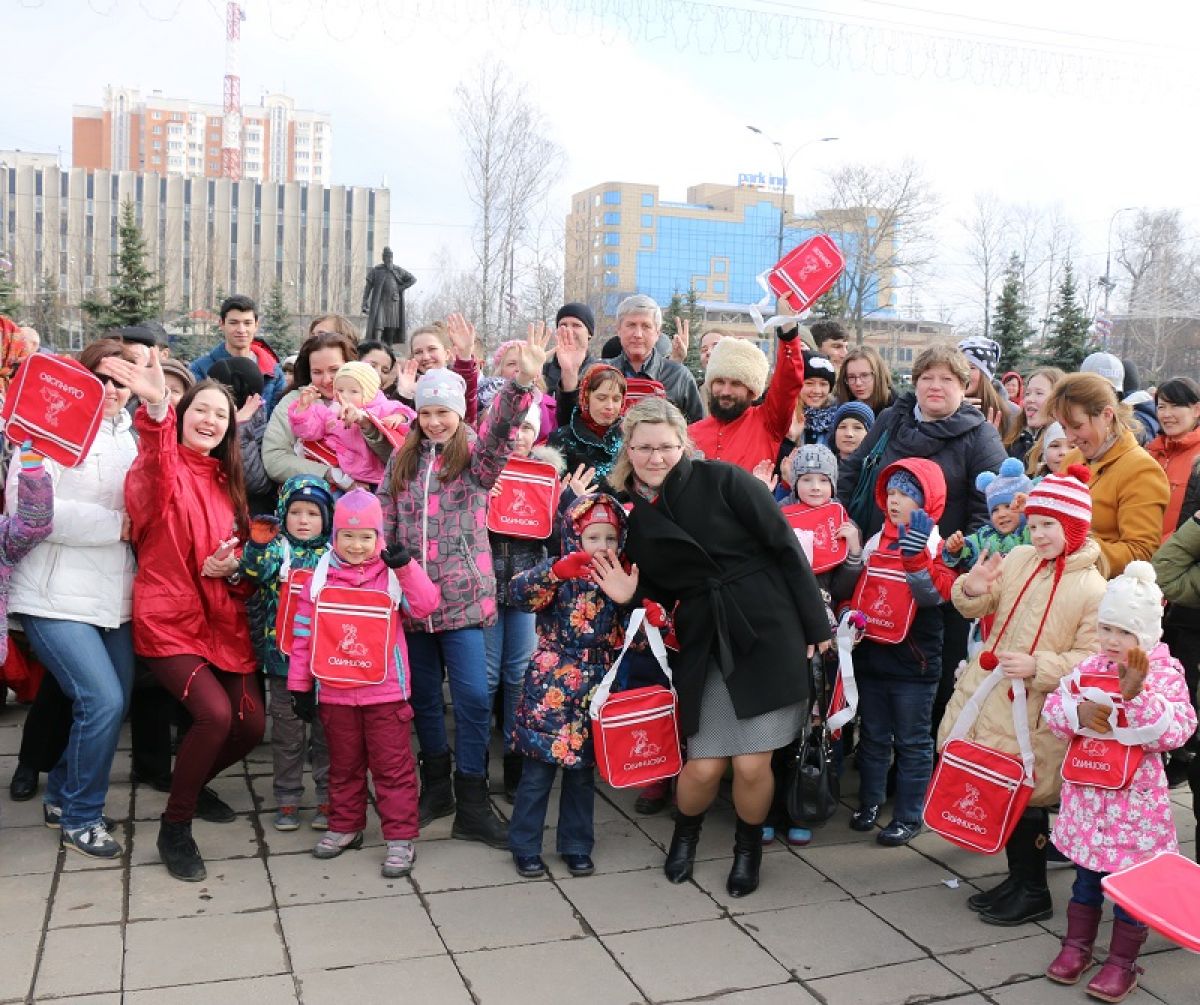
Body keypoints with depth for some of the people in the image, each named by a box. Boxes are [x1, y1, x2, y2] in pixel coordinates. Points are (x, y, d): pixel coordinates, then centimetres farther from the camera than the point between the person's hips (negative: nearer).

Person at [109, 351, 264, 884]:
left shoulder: (227, 481, 12)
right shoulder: (164, 468, -7)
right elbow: (153, 476, -34)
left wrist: (231, 564, -7)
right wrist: (155, 409, -54)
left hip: (224, 620, 7)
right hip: (169, 619, -6)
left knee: (251, 723, 1)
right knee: (215, 713, -23)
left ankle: (193, 786, 32)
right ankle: (174, 829, -1)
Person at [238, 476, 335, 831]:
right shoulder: (275, 548, 0)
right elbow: (255, 571, -19)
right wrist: (258, 543, -35)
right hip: (283, 656, 0)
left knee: (326, 730, 9)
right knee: (287, 732, 10)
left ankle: (328, 798, 20)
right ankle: (287, 800, 22)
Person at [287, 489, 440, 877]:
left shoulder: (393, 573, -3)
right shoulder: (321, 577, 0)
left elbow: (426, 605, -15)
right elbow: (303, 633, 3)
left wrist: (406, 567, -25)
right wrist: (300, 684, 4)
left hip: (385, 690, -2)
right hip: (334, 691, 3)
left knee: (393, 765, 4)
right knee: (344, 764, 18)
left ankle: (401, 837, 12)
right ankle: (345, 826, 34)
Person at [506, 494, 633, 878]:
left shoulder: (619, 580, 5)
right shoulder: (558, 571, -7)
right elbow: (517, 592, -24)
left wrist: (627, 598, -18)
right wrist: (556, 572, -41)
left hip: (593, 690, 4)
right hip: (550, 689, -4)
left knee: (582, 771, 14)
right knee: (538, 770, 3)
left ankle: (576, 846, 27)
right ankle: (525, 847, 18)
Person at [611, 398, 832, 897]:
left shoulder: (723, 480, -7)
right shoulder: (633, 518, 6)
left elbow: (785, 546, -6)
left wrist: (816, 625, -7)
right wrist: (624, 597, -9)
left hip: (767, 634, -3)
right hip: (702, 646, 3)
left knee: (751, 765, -4)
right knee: (704, 767, -1)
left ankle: (749, 848, 27)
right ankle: (685, 832, 33)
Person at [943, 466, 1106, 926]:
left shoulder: (1092, 588, -14)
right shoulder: (1018, 560, 2)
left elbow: (1090, 659, -15)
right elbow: (979, 608, 10)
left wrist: (1037, 667, -27)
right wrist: (973, 590, -12)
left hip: (1035, 715, -6)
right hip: (988, 696, 6)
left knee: (1024, 797, 3)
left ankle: (1032, 892, 24)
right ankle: (1017, 877, 34)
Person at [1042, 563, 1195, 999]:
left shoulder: (1166, 675, -11)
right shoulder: (1090, 667, 0)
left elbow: (1173, 733, -21)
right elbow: (1053, 709, 1)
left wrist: (1137, 694, -32)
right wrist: (1079, 712, -20)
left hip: (1134, 798, -4)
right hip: (1086, 792, 4)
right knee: (1086, 874, 18)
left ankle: (1123, 962, 24)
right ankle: (1076, 945, 33)